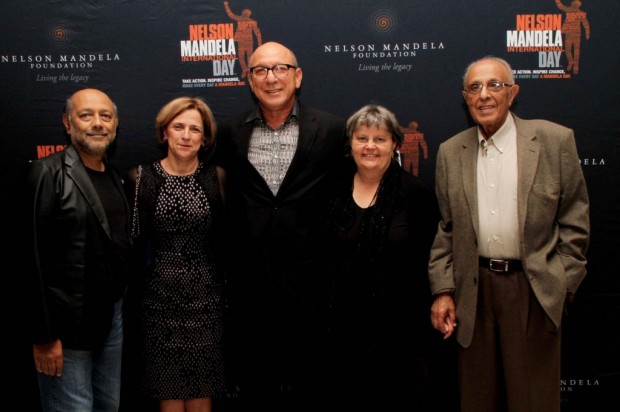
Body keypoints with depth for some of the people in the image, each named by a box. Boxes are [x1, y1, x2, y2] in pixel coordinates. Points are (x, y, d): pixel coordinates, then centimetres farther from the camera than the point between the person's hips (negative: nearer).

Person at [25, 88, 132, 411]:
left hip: (112, 317, 7)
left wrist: (119, 309, 11)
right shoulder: (47, 173, -10)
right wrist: (44, 336, -16)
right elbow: (33, 259, -14)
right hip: (66, 324, -7)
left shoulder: (115, 178, 11)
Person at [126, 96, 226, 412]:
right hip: (160, 296, 0)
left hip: (206, 297, 1)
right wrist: (133, 287, -3)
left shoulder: (217, 178, 2)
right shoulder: (141, 178, 0)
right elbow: (133, 242, 4)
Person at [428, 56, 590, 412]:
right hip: (474, 291, 3)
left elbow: (574, 222, 0)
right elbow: (446, 228, 9)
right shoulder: (450, 152, 7)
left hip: (535, 291, -2)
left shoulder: (555, 140, -2)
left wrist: (560, 285, -6)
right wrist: (443, 291, 3)